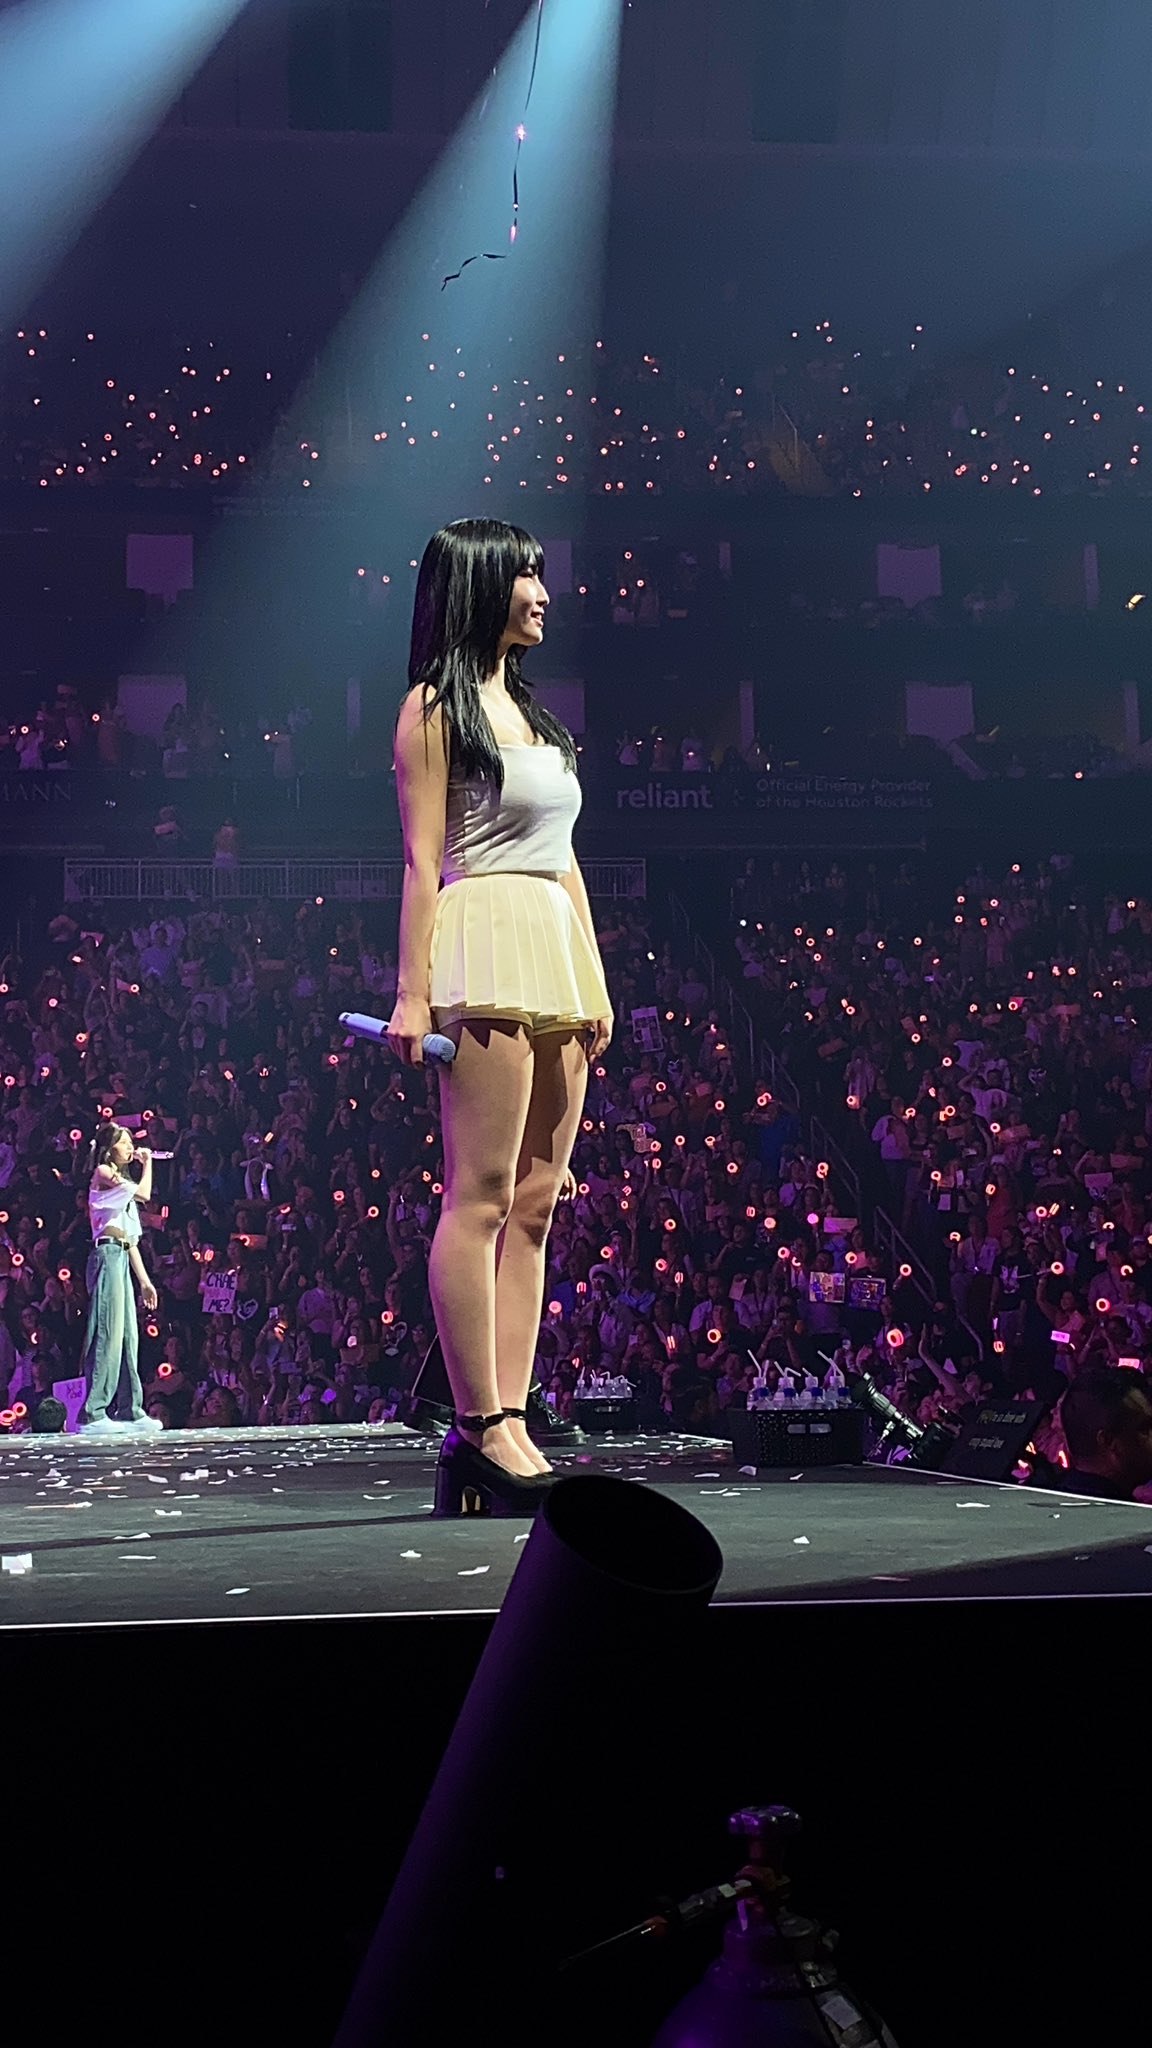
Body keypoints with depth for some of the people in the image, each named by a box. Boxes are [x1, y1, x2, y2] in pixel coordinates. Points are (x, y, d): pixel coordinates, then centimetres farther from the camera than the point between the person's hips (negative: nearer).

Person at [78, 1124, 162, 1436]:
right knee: (108, 1333, -14)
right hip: (108, 1255, -9)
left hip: (122, 1259, 9)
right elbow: (144, 1193, -13)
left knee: (127, 1337, 6)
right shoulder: (102, 1173, 1)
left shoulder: (120, 1180, 27)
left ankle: (133, 1412, 7)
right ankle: (94, 1414, -18)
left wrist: (145, 1281, 21)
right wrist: (148, 1162, 4)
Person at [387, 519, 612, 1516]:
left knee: (537, 1202, 3)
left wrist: (595, 981, 16)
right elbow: (422, 860, -7)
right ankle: (481, 1426, -12)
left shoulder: (530, 710, 23)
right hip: (484, 946, -9)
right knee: (481, 1197, -12)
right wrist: (413, 993, -14)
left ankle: (508, 1424, 3)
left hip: (557, 953, 9)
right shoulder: (435, 708, 0)